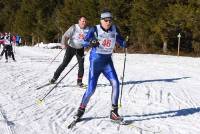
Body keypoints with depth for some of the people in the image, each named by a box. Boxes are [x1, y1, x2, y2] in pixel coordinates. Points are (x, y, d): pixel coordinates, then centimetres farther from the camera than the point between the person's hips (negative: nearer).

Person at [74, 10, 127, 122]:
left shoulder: (114, 29, 1)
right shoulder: (95, 29, -10)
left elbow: (122, 43, 4)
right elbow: (84, 42, -16)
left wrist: (126, 43, -19)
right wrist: (91, 43, -39)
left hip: (108, 61, 3)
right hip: (96, 60, -3)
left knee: (115, 83, -14)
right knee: (91, 89, -7)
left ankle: (114, 112, -4)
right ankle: (81, 109, 16)